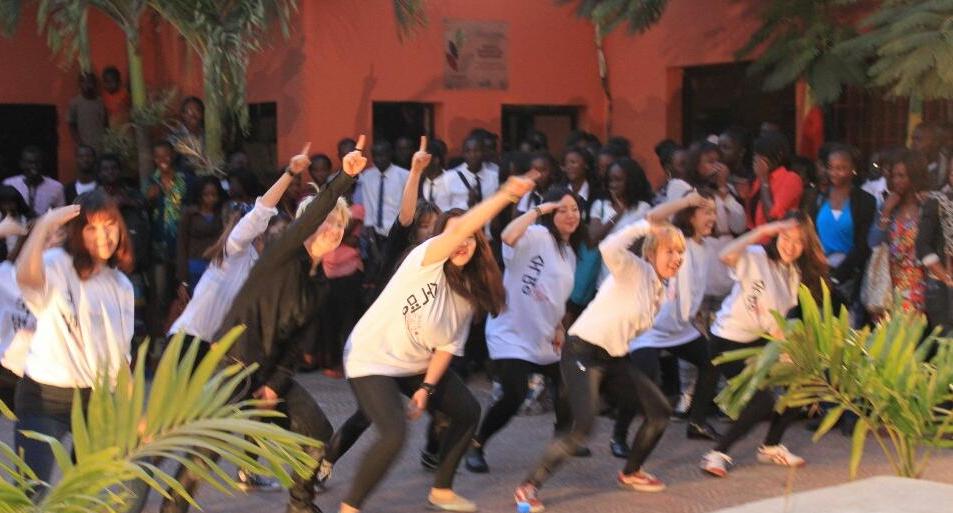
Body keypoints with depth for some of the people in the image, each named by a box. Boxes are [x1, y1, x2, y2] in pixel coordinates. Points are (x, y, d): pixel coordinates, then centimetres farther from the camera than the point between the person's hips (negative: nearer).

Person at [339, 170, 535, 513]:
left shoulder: (470, 291, 0)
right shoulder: (427, 260, -21)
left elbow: (448, 345, 1)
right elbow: (460, 228, -40)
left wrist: (427, 387, -11)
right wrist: (506, 195, -50)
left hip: (415, 364, 9)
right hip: (373, 358, -8)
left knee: (468, 411, 12)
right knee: (394, 435, -23)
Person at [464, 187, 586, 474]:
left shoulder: (569, 253, 15)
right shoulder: (537, 235, -12)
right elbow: (508, 237, -36)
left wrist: (559, 327, 12)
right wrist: (538, 210, -26)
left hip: (545, 338, 9)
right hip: (511, 334, -9)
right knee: (515, 396, -20)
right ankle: (476, 447, 1)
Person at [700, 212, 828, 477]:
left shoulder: (795, 274, 3)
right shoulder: (756, 258, -19)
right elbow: (726, 256, -42)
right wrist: (761, 232, -43)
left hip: (760, 339, 8)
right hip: (728, 342, -8)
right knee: (762, 402, -18)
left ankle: (771, 447, 22)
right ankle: (718, 454, -1)